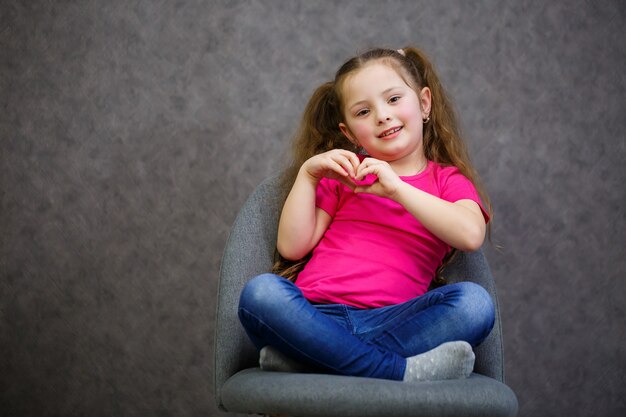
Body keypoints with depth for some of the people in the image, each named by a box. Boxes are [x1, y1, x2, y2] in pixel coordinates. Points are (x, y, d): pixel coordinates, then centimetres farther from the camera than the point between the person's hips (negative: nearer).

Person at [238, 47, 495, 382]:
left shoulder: (449, 180, 17)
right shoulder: (344, 172, 23)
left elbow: (471, 235, -8)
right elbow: (292, 247, 12)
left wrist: (396, 187, -12)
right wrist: (308, 174, 6)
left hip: (388, 323, -1)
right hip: (317, 315, 1)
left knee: (474, 301, -28)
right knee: (260, 292, -30)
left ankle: (302, 358, -33)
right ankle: (402, 372, -33)